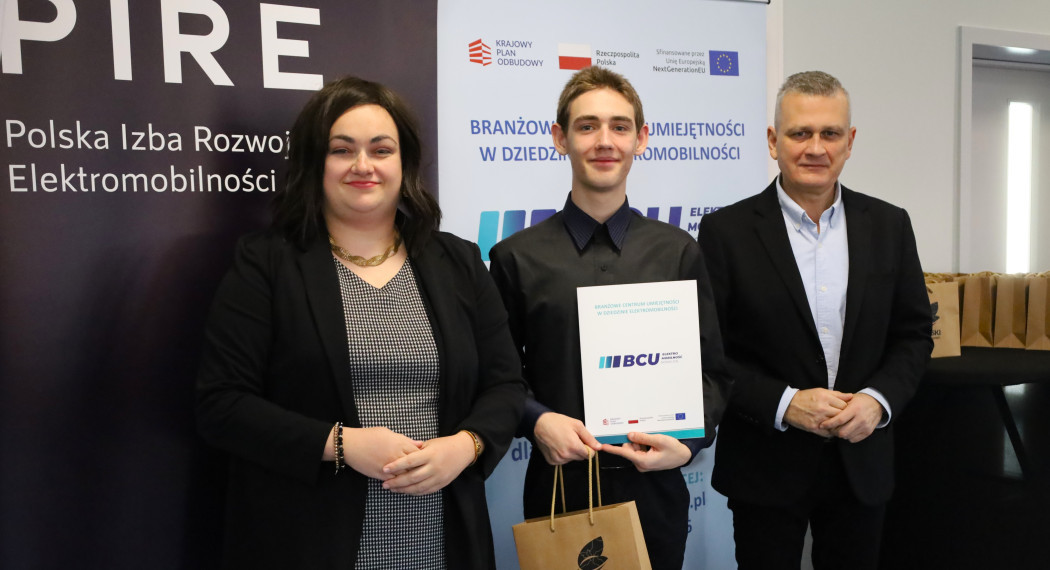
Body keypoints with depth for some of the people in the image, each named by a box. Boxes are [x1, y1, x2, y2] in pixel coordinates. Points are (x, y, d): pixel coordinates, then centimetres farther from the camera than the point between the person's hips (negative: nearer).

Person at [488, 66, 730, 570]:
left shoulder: (678, 251, 4)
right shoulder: (517, 256, -1)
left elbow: (710, 371, 5)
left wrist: (688, 442, -11)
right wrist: (536, 420, -15)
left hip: (655, 488, 2)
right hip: (558, 485, -1)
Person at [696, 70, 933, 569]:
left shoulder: (889, 225, 2)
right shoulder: (725, 231, -9)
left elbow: (914, 334, 6)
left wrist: (879, 400, -11)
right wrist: (783, 403, -19)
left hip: (863, 464, 3)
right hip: (765, 470, -3)